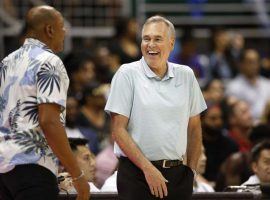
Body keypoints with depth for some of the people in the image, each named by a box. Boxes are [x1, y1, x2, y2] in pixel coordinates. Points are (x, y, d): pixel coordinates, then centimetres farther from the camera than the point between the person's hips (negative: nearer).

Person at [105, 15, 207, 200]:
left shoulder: (186, 75, 9)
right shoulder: (127, 74, -2)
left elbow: (194, 127, 17)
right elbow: (118, 130, -7)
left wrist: (191, 169, 9)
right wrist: (148, 169, -12)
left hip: (178, 173, 3)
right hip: (137, 174, -3)